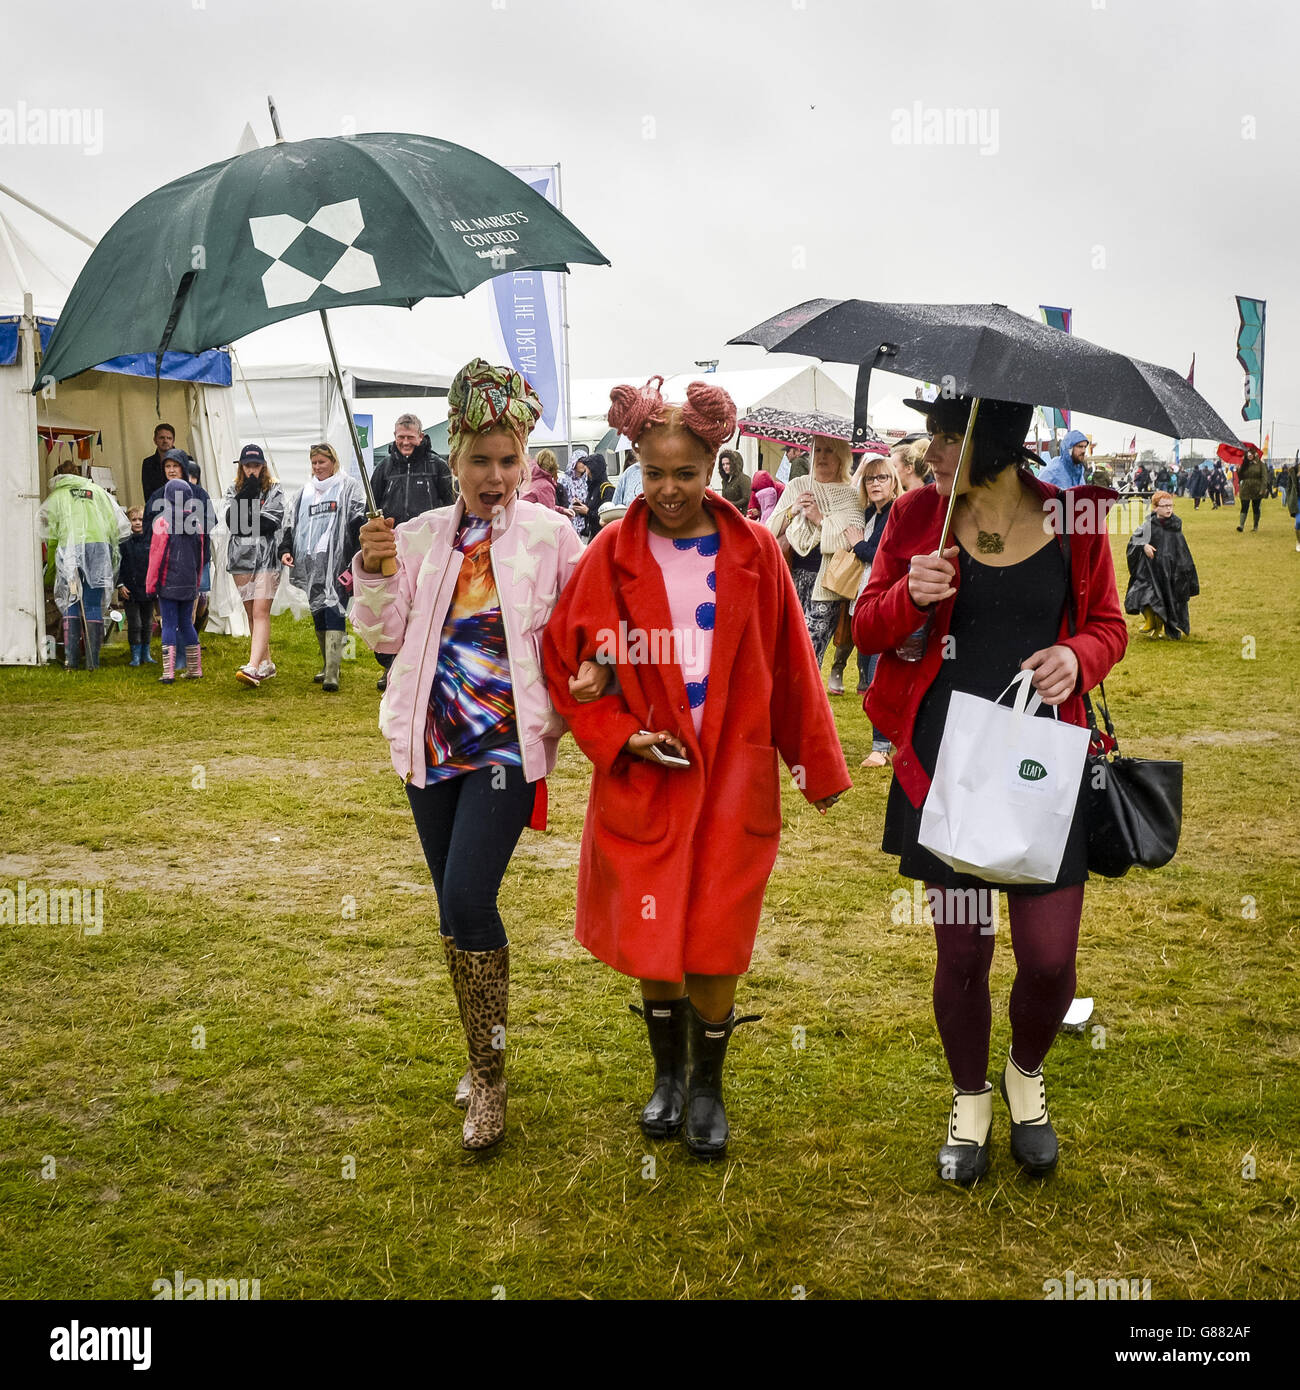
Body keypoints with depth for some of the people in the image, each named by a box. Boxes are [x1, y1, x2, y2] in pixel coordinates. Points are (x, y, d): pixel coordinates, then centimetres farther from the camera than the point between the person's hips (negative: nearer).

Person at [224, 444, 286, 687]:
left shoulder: (275, 490, 4)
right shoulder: (233, 491, 13)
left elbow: (270, 523, -10)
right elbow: (232, 521, -4)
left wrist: (244, 522, -10)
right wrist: (246, 494, -10)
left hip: (266, 558, -4)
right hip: (240, 558, 4)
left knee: (261, 612, -13)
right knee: (251, 613, 9)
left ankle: (252, 667, -23)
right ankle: (266, 664, 20)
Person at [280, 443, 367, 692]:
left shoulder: (349, 488, 2)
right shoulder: (305, 492, 20)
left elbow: (359, 524, -7)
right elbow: (291, 523, 24)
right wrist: (285, 550, 7)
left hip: (338, 563, -6)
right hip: (311, 564, 7)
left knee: (334, 612, -14)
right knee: (318, 614, 10)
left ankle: (332, 674, -20)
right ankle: (327, 665, 23)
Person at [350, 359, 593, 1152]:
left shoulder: (552, 536, -3)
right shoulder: (422, 535, 6)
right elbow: (386, 635, 6)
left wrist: (591, 676, -16)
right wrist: (374, 571, -9)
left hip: (508, 745, -4)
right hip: (434, 745, 4)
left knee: (468, 900, -15)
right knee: (456, 908, 12)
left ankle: (489, 1079, 1)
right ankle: (486, 1060, 30)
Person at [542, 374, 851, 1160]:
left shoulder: (753, 552, -2)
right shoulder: (612, 556, -2)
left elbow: (790, 664, 3)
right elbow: (563, 660, 1)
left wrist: (818, 763, 8)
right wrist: (620, 735, -11)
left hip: (734, 777, 0)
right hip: (642, 778, 1)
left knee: (716, 940, 3)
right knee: (651, 936, 8)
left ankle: (708, 1086, 25)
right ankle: (668, 1074, 33)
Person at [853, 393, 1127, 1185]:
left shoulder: (1076, 520, 0)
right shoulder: (918, 516, 2)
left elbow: (1108, 624, 10)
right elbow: (867, 627, 6)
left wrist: (1079, 657, -13)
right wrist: (910, 596, -16)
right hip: (945, 763, 1)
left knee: (1050, 957, 0)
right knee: (962, 950, 7)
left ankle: (1027, 1075, 34)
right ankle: (971, 1097, 34)